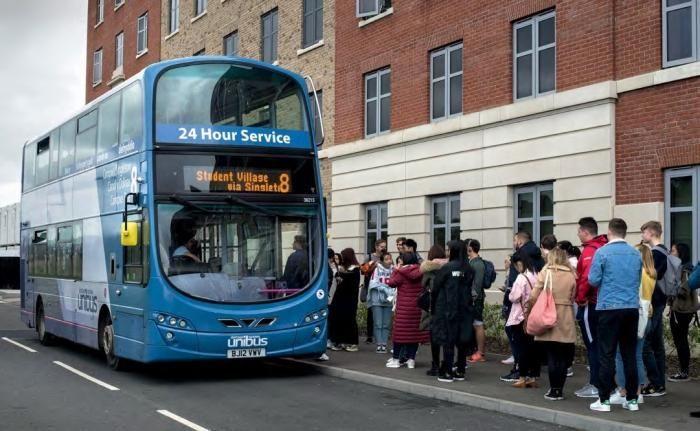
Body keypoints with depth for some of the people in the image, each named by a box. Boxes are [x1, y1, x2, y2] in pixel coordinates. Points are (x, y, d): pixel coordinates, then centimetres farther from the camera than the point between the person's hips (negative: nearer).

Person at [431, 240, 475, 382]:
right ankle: (460, 372, 14)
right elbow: (470, 289, 6)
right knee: (462, 340, 10)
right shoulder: (469, 269, 2)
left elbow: (435, 287, -5)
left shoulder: (447, 268, -11)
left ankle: (447, 373, 0)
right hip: (464, 310, 5)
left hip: (447, 308, -4)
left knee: (448, 341, 0)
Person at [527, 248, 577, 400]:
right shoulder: (571, 275, 1)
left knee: (551, 355, 4)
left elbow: (534, 297, -6)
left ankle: (553, 390, 5)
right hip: (566, 321, 1)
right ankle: (560, 389, 11)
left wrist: (530, 308, 8)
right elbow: (573, 297, 0)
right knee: (563, 356, 8)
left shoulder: (545, 273, -4)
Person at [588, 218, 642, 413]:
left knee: (607, 355, 0)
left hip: (609, 308, -4)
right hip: (632, 308, 4)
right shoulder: (636, 254, 7)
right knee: (629, 354, 10)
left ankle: (604, 400, 0)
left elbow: (593, 280, -7)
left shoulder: (602, 252, -7)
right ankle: (632, 399, 13)